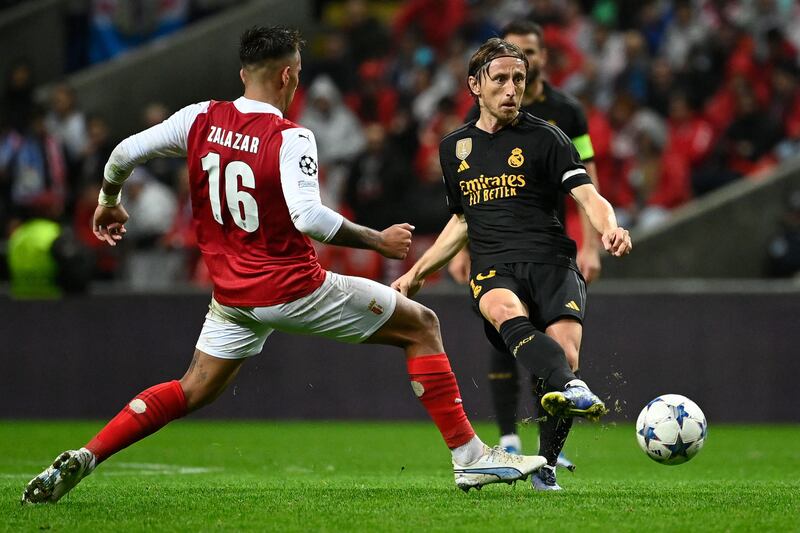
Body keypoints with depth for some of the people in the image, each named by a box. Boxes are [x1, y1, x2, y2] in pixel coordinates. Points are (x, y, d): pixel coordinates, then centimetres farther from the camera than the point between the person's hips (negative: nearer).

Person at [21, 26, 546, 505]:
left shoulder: (202, 119, -1)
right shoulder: (290, 139, -16)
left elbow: (123, 154, 0)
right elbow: (308, 217, -28)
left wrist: (108, 204, 20)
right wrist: (379, 240, -17)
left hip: (233, 296, 6)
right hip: (295, 288, -6)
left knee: (193, 391, 20)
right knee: (422, 325, 7)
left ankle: (83, 459, 4)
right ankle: (469, 455, 3)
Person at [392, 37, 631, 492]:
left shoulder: (544, 138, 8)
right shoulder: (455, 147, 21)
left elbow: (589, 197, -3)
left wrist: (610, 228, -24)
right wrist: (419, 272, 33)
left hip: (552, 262, -2)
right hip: (494, 271, 2)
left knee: (565, 355, -26)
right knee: (508, 312, -36)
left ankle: (546, 466, -5)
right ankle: (571, 390, -64)